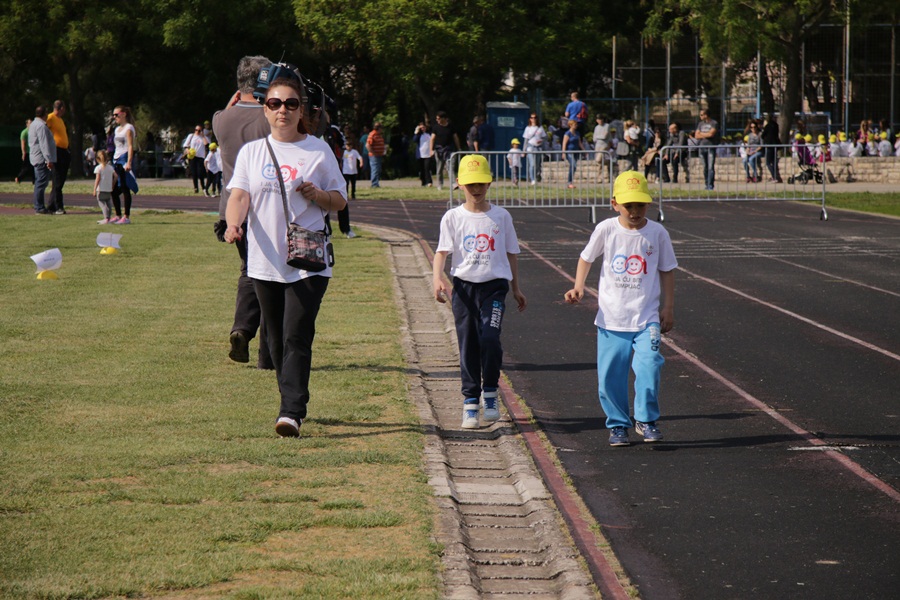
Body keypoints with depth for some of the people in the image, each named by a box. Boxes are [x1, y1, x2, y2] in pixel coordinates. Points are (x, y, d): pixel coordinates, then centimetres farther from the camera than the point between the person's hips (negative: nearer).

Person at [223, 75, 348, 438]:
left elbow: (340, 201, 9)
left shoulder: (318, 150, 4)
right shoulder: (251, 152, 10)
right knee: (277, 340, 9)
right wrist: (233, 224, -22)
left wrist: (319, 195, -13)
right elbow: (239, 196, -1)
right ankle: (294, 405, 23)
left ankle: (291, 412, -18)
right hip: (266, 262, 3)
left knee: (297, 336, -13)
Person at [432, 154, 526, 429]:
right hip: (464, 286, 1)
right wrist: (437, 278, -20)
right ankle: (470, 403, 10)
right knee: (468, 346, 2)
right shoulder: (453, 217, 3)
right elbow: (442, 252, -3)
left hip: (494, 285, -1)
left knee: (489, 338, -18)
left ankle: (490, 394, -1)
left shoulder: (501, 216, 6)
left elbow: (511, 253, 13)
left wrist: (516, 288, 15)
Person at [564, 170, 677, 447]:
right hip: (611, 318, 1)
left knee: (648, 366, -17)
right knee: (610, 376, 3)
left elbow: (667, 270, 8)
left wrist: (668, 307, 7)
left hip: (647, 318, -1)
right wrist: (578, 287, -4)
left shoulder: (657, 233, -2)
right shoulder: (606, 229, -4)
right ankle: (618, 425, 21)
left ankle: (646, 420, 1)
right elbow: (586, 258, 10)